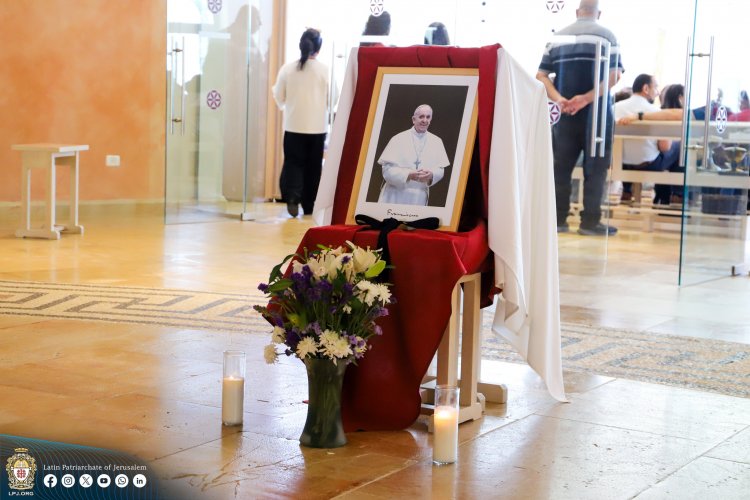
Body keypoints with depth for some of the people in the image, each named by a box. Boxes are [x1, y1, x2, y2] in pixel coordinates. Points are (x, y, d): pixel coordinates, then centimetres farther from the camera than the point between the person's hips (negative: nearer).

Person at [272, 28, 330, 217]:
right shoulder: (325, 70, -7)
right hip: (317, 126, 0)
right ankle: (308, 206, 16)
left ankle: (292, 196, -16)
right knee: (313, 167, 10)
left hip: (293, 125, 0)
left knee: (293, 163, 7)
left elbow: (279, 97, 2)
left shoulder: (288, 68, -4)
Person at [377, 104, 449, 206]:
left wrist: (431, 175, -15)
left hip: (419, 199, 3)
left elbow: (440, 170, 8)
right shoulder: (398, 139, -1)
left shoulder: (436, 142, 9)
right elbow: (387, 169, -7)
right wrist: (409, 175, -23)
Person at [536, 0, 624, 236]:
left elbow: (542, 75, 2)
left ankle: (557, 219, 8)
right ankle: (590, 222, 1)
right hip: (596, 112, -3)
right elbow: (614, 74, -13)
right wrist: (586, 98, -18)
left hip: (564, 114, 4)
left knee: (561, 167, 8)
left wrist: (558, 98, -10)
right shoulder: (606, 35, -1)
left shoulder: (557, 37, 10)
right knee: (595, 168, 2)